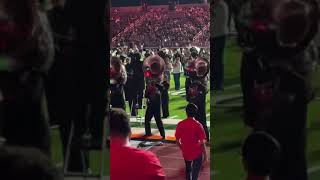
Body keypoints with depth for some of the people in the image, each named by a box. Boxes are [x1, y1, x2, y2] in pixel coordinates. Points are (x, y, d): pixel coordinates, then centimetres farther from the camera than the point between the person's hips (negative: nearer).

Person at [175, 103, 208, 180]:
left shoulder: (180, 124, -9)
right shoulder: (198, 125, -18)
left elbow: (177, 140, 0)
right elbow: (202, 143, -16)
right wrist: (205, 155, -5)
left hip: (186, 153, 4)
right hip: (197, 153, -4)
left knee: (188, 170, 25)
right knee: (195, 173, 5)